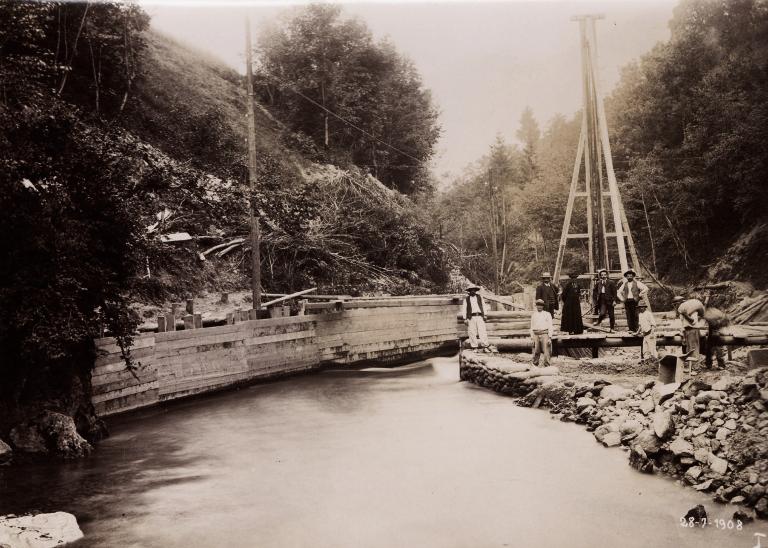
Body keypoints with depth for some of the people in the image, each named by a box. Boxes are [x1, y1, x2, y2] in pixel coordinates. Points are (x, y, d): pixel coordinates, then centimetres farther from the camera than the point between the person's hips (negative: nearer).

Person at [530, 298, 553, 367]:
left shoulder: (547, 314, 8)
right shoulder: (533, 315, 16)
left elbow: (550, 326, 5)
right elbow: (532, 327, 16)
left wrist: (550, 337, -4)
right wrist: (532, 337, 8)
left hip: (544, 334, -2)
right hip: (536, 335, 2)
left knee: (546, 350, -10)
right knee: (536, 351, -1)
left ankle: (546, 365, -9)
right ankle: (535, 365, 8)